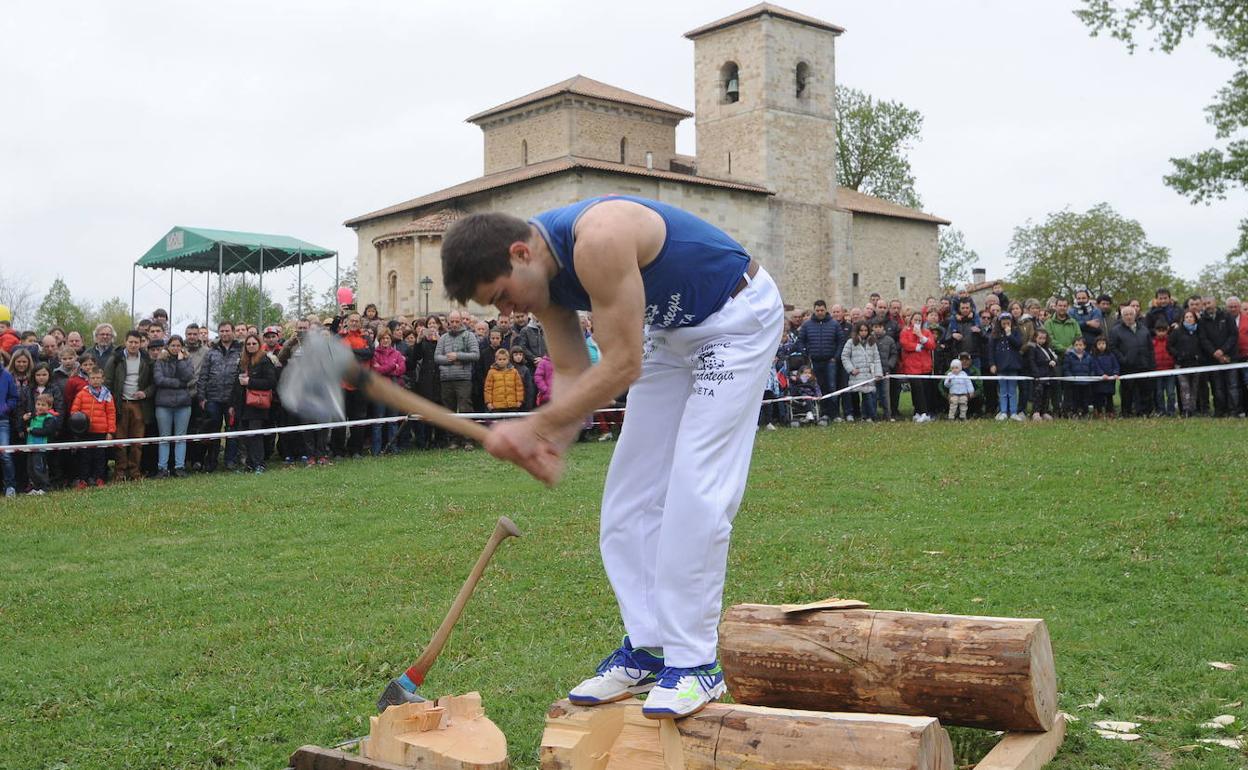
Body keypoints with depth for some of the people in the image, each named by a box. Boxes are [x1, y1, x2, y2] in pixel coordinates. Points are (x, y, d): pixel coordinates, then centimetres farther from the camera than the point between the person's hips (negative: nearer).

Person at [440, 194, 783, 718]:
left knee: (694, 488, -16)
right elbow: (571, 372, -3)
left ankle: (693, 662, -7)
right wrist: (550, 445, -21)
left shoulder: (597, 241, -35)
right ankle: (647, 648, 10)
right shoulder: (542, 276, -7)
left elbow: (622, 365, -32)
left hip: (738, 317, -9)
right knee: (633, 488, 3)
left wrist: (536, 427, -30)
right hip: (670, 331, 9)